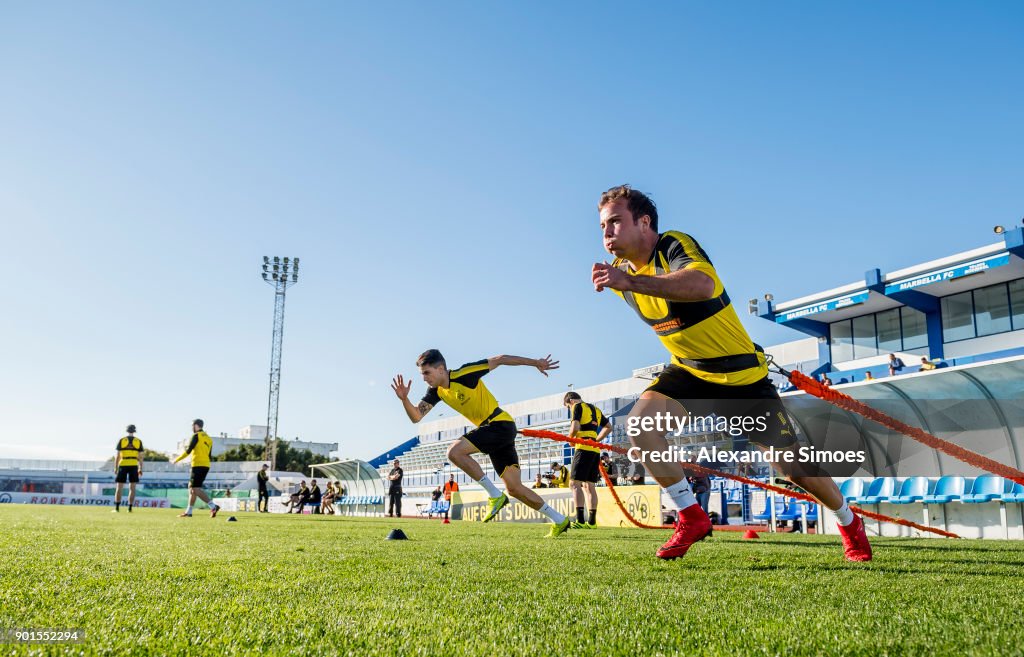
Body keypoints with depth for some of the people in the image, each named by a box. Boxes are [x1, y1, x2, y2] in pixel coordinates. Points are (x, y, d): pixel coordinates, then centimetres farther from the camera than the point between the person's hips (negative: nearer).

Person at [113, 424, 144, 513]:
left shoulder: (121, 441, 3)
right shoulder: (138, 441, 4)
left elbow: (117, 455, 0)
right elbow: (140, 456, 2)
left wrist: (115, 468, 5)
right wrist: (140, 469, 6)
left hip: (123, 465, 0)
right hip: (134, 466, 0)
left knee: (119, 488, 4)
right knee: (132, 488, 3)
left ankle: (117, 508, -1)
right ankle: (130, 508, -1)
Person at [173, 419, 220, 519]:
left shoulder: (196, 436, -6)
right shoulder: (208, 438, 17)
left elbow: (188, 450, -10)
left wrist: (177, 459, 2)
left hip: (198, 465, -8)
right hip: (206, 466, 8)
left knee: (195, 489, -9)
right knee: (191, 487, 17)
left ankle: (213, 506, -22)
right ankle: (188, 511, 19)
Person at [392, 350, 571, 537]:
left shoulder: (464, 374, -16)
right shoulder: (436, 391, 5)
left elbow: (498, 360, -9)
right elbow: (416, 417, -1)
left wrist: (535, 362, -3)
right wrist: (404, 398, -21)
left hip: (501, 424, -8)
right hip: (489, 429, 8)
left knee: (455, 451, -23)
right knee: (514, 488, 7)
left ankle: (495, 495, -14)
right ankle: (559, 520, 18)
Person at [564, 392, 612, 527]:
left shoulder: (577, 407, -1)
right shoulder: (595, 409, 22)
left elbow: (575, 427, -16)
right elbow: (608, 427, 28)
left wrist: (570, 438, 2)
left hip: (583, 448, -8)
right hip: (595, 450, 8)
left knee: (575, 483, -9)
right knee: (589, 485, 11)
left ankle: (580, 520, -19)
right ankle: (591, 521, 10)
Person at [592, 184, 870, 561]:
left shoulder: (675, 245, -23)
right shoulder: (623, 275, -1)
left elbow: (703, 284, -48)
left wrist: (630, 281, -55)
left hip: (742, 374, -5)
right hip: (690, 372, 5)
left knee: (794, 466, 2)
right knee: (639, 421, -23)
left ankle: (850, 524, 33)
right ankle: (691, 518, -8)